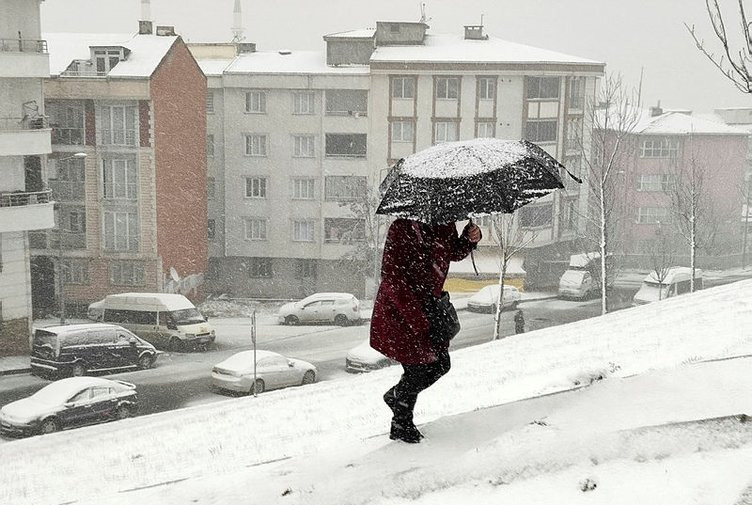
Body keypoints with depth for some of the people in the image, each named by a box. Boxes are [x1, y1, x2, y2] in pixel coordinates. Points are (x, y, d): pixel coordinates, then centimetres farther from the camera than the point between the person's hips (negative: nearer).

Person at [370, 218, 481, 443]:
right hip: (399, 311, -7)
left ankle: (396, 396, 37)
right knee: (417, 369, -2)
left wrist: (469, 239, -8)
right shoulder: (402, 228, -25)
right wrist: (417, 320, -29)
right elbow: (391, 277, -27)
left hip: (429, 305, 8)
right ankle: (400, 426, 20)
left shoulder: (444, 224, -4)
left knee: (441, 363, 12)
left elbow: (453, 253, 17)